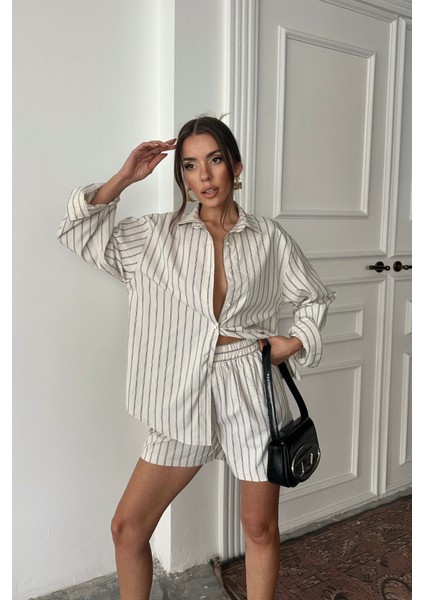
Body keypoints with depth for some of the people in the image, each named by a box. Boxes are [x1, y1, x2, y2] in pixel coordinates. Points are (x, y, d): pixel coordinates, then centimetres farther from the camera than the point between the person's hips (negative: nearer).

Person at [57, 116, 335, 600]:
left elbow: (316, 297, 15)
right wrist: (124, 178, -2)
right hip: (187, 395, 1)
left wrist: (295, 342, 0)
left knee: (260, 526, 12)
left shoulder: (269, 238, 3)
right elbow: (79, 232, 2)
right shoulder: (159, 235, 4)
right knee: (127, 526, 3)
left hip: (251, 391, 0)